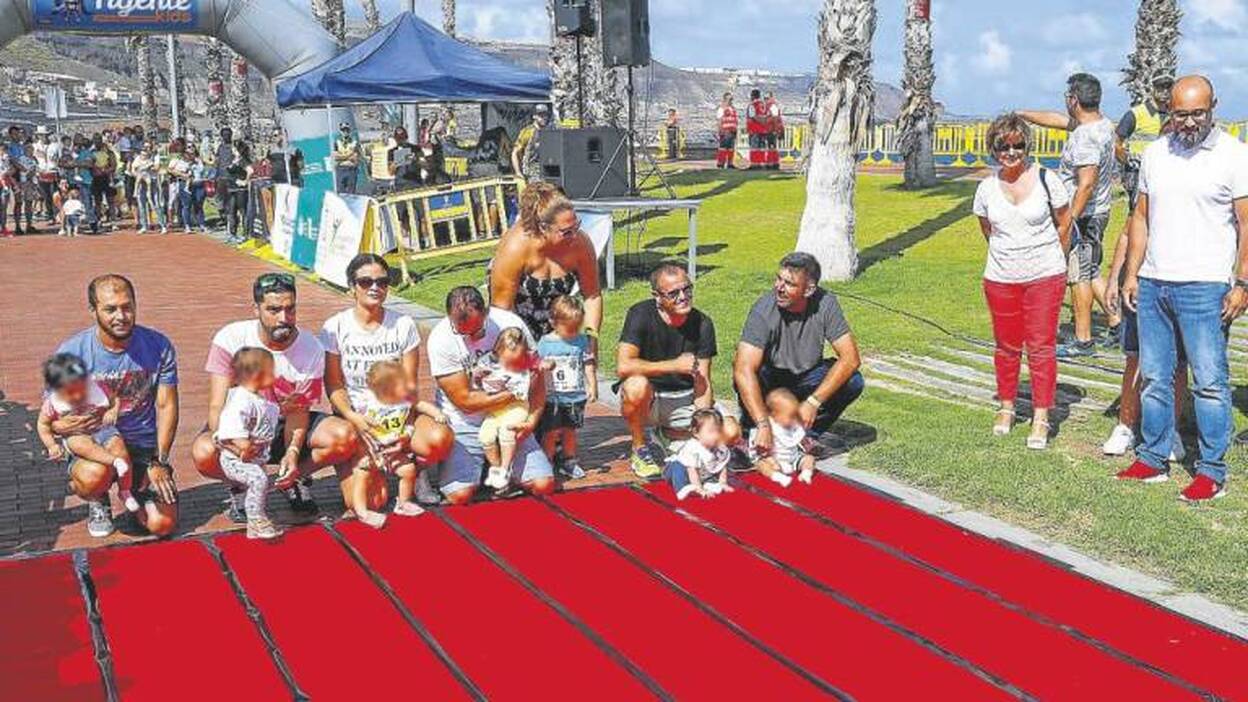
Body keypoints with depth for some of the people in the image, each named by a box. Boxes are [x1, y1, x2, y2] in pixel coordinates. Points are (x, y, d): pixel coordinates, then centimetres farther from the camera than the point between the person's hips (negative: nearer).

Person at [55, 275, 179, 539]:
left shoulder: (158, 346, -8)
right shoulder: (72, 352, -13)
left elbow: (166, 406, -3)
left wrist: (160, 462, -12)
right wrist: (63, 426, -34)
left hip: (144, 446, 2)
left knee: (163, 525, -13)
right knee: (95, 476, -37)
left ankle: (133, 489, 25)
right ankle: (97, 502, 4)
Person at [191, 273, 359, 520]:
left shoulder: (312, 350, -15)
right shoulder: (230, 339, -19)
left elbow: (298, 411, -11)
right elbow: (217, 407, -22)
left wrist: (293, 452, -32)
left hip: (286, 425, 2)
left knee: (345, 438, -26)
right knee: (204, 454, -35)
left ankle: (296, 479, 5)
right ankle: (238, 486, 2)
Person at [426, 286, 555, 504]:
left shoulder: (510, 324, -11)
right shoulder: (440, 340, -17)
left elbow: (536, 376, -2)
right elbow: (466, 401, -16)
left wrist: (532, 420, -17)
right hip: (464, 426, -2)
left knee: (544, 485, -11)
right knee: (460, 494, -22)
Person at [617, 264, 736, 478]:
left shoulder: (702, 323, -7)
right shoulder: (641, 314, -17)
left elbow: (702, 384, -8)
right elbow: (623, 366, -30)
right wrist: (674, 366, -26)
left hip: (685, 399, 4)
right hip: (647, 402, -4)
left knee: (731, 433, -16)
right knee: (637, 385, -38)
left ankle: (670, 435, 12)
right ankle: (639, 449, -10)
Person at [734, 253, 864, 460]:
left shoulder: (825, 303, -20)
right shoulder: (764, 309, -28)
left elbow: (850, 358, -22)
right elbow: (744, 370, -38)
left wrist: (813, 402, -31)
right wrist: (763, 425, -46)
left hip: (805, 377, 3)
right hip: (770, 380, -2)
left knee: (853, 381, -22)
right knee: (746, 378, -35)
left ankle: (809, 432, -2)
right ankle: (751, 434, -7)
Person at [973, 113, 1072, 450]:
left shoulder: (1045, 179, -6)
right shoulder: (987, 188, 1)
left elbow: (1064, 223, 7)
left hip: (1044, 276, -2)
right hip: (1001, 278, 2)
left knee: (1041, 346, -2)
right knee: (1007, 346, 11)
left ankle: (1041, 418, 5)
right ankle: (1006, 407, 29)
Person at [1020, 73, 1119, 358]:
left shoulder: (1085, 137, -24)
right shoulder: (1102, 123, 8)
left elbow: (1086, 185, -29)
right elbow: (1057, 120, 21)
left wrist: (1070, 221, -25)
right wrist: (1020, 114, 28)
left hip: (1084, 216, -9)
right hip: (1099, 213, 9)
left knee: (1079, 276, 0)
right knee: (1091, 272, 20)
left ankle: (1083, 340, 8)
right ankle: (1116, 321, 22)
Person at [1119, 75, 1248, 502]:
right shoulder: (1155, 154, 10)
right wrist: (1132, 273, 8)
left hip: (1204, 287, -5)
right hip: (1152, 285, 5)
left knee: (1209, 383, -1)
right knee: (1154, 378, 11)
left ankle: (1212, 473, 6)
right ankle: (1152, 460, 21)